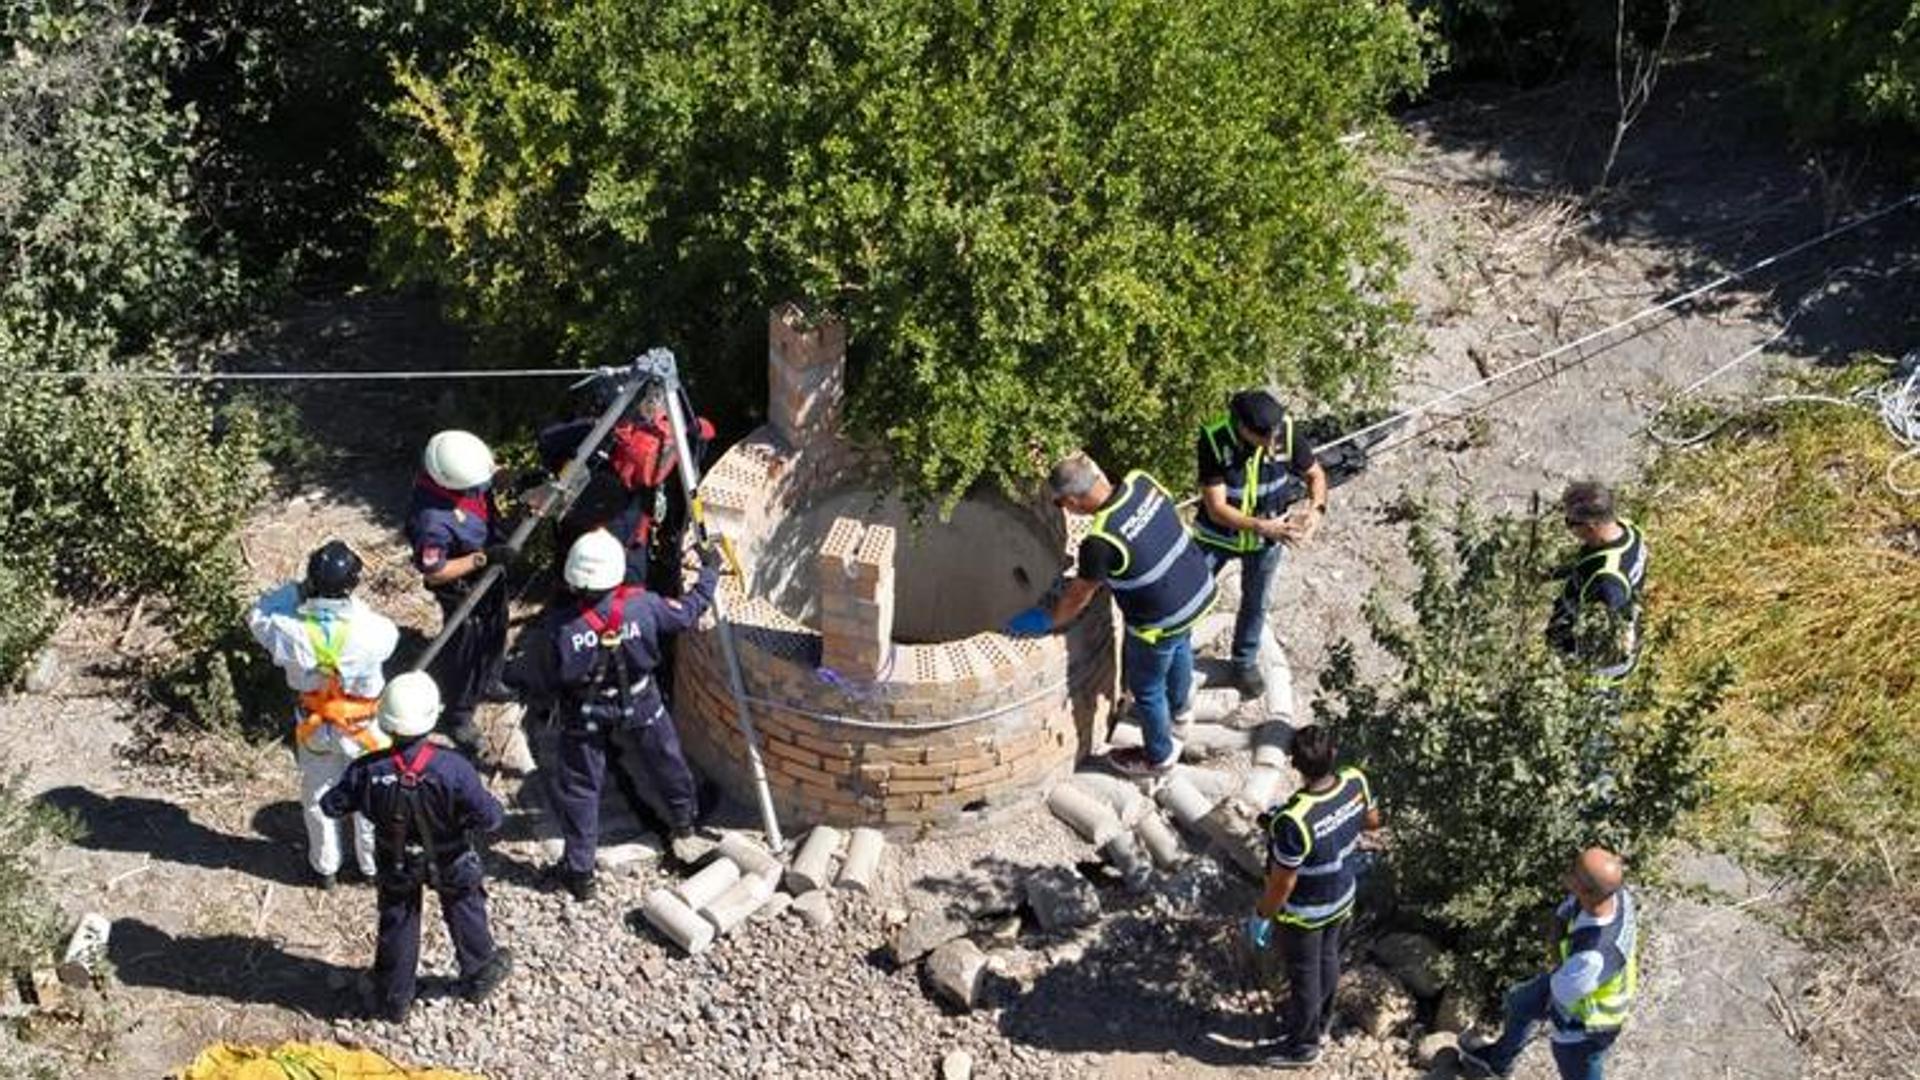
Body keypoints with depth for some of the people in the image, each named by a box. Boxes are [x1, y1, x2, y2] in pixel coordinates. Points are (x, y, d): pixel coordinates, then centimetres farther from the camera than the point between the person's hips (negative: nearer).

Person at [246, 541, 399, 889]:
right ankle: (372, 864, 43)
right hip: (362, 726, -1)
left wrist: (296, 590, -17)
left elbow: (256, 615, -10)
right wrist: (352, 604, -10)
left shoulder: (291, 631, -30)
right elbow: (390, 632, -9)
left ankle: (325, 867, 44)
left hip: (314, 726, 1)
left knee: (318, 796, 26)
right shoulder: (371, 632, -33)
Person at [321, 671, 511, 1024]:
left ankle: (393, 1000, 41)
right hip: (450, 863, -1)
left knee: (397, 922, 25)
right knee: (465, 914, 27)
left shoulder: (368, 771, -29)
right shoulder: (453, 769, -36)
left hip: (396, 865, 2)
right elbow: (490, 818, -29)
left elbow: (332, 806, -13)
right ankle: (478, 977, 48)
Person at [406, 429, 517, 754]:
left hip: (490, 574, 7)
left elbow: (489, 481, 1)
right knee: (465, 651, 16)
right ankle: (460, 716, 41)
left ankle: (488, 683, 59)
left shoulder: (462, 473, -23)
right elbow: (433, 572, -29)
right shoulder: (432, 520, -42)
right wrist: (483, 558, -33)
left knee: (495, 633, 30)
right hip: (463, 590, -7)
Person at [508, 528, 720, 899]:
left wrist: (510, 677, 7)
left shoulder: (559, 626, -30)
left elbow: (536, 680, -16)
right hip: (641, 705, 1)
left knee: (578, 788, 16)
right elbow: (689, 611, -8)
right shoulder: (642, 606, -27)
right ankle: (683, 825, 52)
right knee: (667, 762, 27)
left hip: (584, 716, -1)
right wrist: (709, 571, 8)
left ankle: (579, 872, 25)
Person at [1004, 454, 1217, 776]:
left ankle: (1159, 757, 44)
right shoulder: (1142, 481, -14)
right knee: (1180, 649, 37)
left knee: (1146, 689, 20)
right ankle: (1180, 705, 66)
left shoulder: (1100, 542, -32)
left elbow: (1078, 597, -14)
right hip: (1200, 590, 7)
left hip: (1162, 622, -7)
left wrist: (1046, 622, 5)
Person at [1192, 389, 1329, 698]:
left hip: (1266, 538, 2)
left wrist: (1316, 509, -26)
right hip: (1218, 535, -2)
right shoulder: (1215, 442, -32)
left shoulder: (1287, 435, -25)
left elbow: (1316, 474, -6)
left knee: (1255, 603, 20)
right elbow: (1217, 508, -29)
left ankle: (1245, 663, 44)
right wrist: (1263, 527, -40)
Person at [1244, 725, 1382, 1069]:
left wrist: (1261, 917, -11)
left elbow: (1282, 883, -28)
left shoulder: (1294, 822, -42)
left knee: (1304, 974, 19)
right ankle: (1319, 1021, 57)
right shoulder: (1355, 783, -23)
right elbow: (1372, 821, 0)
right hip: (1342, 897, 6)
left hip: (1304, 913, -6)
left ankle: (1303, 1045, 44)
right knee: (1327, 957, 30)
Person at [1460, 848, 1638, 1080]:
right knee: (1520, 1004, 32)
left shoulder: (1593, 956, -48)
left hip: (1583, 1028, -8)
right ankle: (1498, 1060, 64)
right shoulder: (1614, 893, -28)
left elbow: (1562, 991, -25)